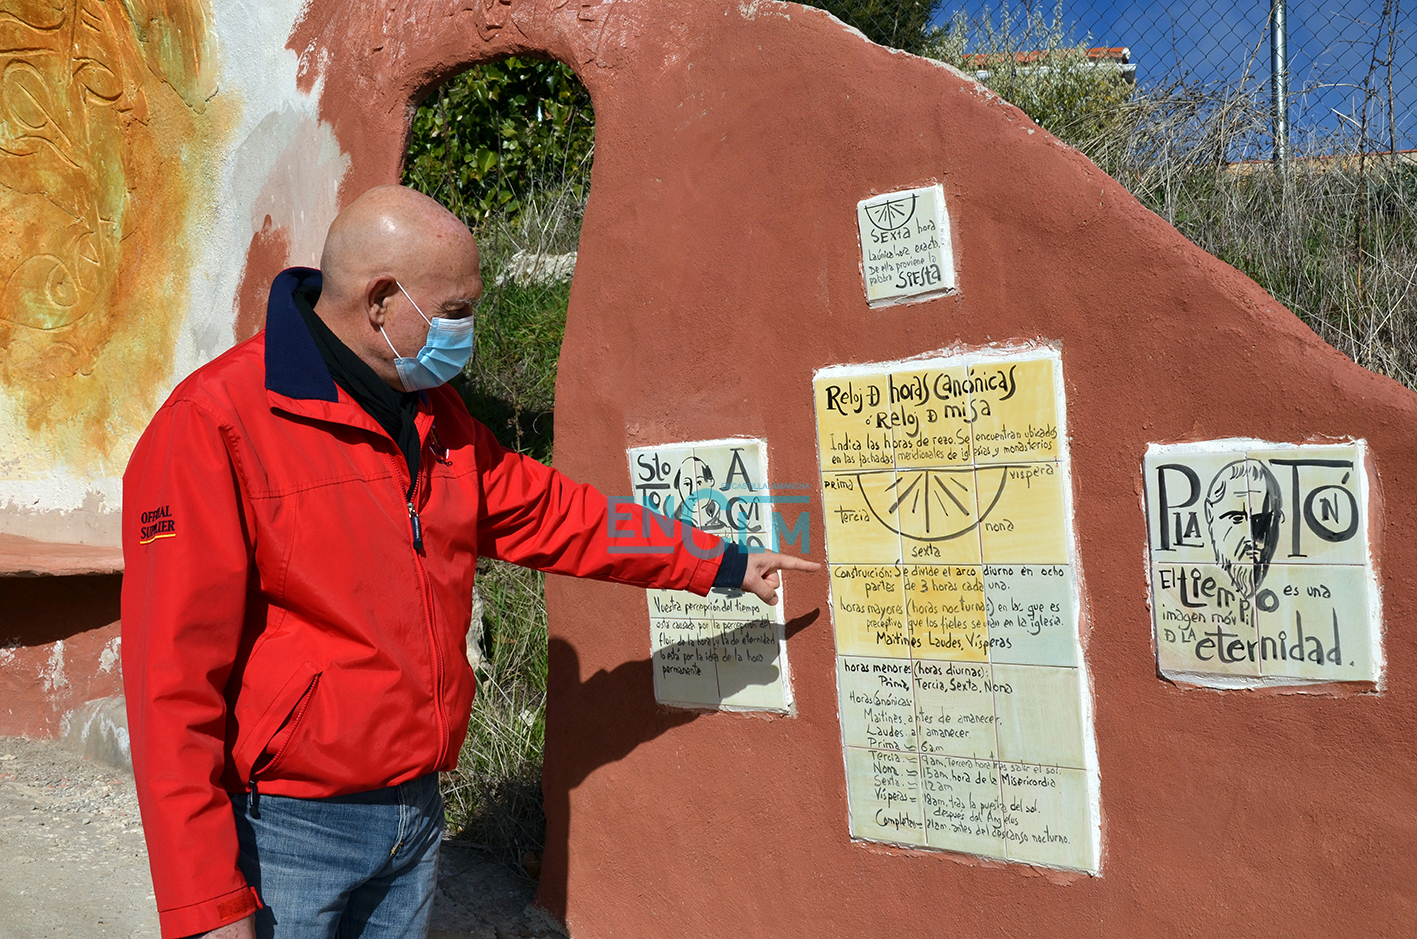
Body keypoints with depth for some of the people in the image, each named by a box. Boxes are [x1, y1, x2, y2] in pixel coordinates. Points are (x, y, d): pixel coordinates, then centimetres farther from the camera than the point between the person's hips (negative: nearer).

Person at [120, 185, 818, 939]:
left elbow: (547, 515, 15)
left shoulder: (434, 416, 7)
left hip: (416, 815, 7)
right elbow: (175, 676, -19)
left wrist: (724, 564, 16)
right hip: (286, 829, -6)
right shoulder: (215, 423, -17)